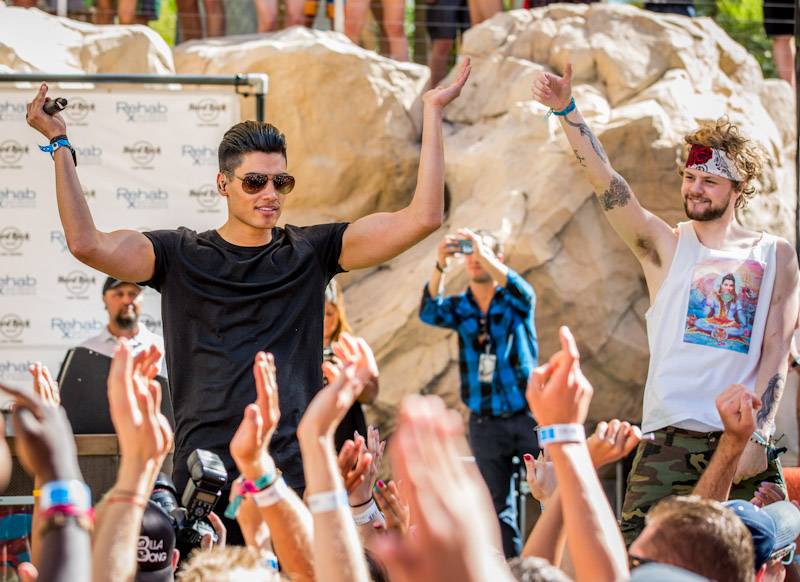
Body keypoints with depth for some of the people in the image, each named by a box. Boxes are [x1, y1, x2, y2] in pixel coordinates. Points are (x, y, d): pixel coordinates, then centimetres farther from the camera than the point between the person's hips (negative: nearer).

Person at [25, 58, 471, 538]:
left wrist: (432, 114, 2)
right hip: (202, 477, -1)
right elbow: (88, 244, -8)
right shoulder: (180, 256, 7)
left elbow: (423, 218, 3)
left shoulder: (312, 251, 9)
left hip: (297, 477, 1)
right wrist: (60, 145, -8)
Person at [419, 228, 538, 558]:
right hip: (485, 423, 3)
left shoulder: (513, 301, 1)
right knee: (498, 507, 7)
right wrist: (441, 266, -30)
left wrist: (484, 255, -34)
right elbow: (429, 312, -14)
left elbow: (523, 293, -23)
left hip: (527, 415, -3)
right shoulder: (460, 308, 6)